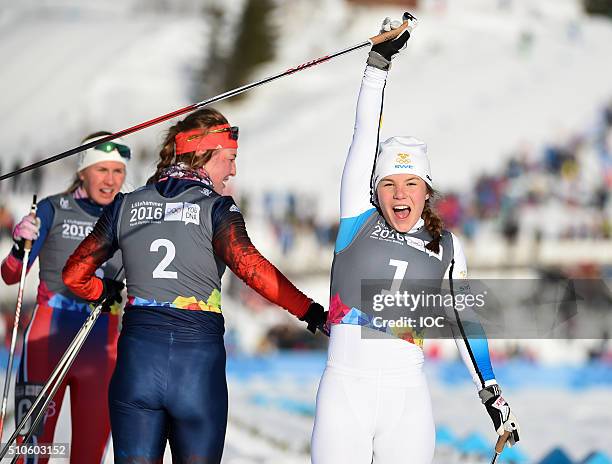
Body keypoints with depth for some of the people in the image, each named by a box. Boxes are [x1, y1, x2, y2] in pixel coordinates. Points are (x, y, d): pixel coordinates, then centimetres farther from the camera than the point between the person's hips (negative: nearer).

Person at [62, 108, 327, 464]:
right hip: (199, 361, -3)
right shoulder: (216, 208, -3)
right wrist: (310, 311, -22)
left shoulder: (126, 206, 10)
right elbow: (248, 264, -20)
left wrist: (105, 294, 35)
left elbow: (75, 274, 15)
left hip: (137, 357, 3)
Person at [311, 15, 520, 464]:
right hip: (345, 388, -2)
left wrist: (491, 392, 15)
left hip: (408, 395, 2)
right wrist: (379, 61, -3)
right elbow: (366, 134, 2)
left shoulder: (447, 247, 13)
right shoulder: (359, 220, 6)